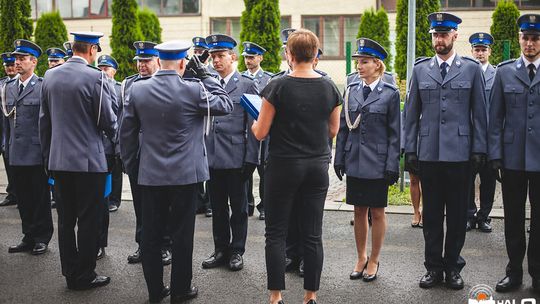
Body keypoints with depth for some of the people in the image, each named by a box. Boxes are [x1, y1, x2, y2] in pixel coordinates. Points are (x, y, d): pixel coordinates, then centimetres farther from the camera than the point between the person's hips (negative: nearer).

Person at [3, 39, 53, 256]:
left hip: (36, 154, -6)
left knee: (40, 199, 4)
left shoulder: (43, 87, -7)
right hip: (16, 155, 6)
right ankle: (29, 237, 22)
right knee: (23, 199, 11)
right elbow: (7, 121, 16)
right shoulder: (9, 87, 12)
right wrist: (8, 148, 14)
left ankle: (42, 238, 15)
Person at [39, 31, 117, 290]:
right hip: (89, 160, -6)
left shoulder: (50, 76, 6)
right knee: (88, 220, 4)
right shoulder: (96, 77, -14)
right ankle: (84, 276, 11)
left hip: (58, 160, 6)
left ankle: (70, 273, 21)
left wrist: (48, 156, 18)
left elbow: (44, 120, 10)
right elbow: (108, 120, -9)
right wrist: (114, 136, 14)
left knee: (66, 219, 12)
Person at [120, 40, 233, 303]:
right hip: (185, 174, -3)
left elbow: (127, 131, 6)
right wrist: (205, 75, 2)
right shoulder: (193, 91, -13)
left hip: (150, 174, 3)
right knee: (182, 234, 7)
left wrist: (130, 160, 19)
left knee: (151, 233, 11)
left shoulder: (137, 89, -2)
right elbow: (226, 105, 2)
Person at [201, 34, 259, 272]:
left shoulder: (247, 85, -2)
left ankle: (237, 251, 19)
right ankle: (220, 250, 24)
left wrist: (251, 159, -10)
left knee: (238, 207, 7)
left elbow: (254, 125, -5)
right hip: (212, 156, 4)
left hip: (236, 158, -4)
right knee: (217, 207, 12)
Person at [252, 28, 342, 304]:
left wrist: (255, 122, 12)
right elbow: (333, 130, 10)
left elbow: (260, 133, -9)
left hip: (283, 167, -3)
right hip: (317, 166, 4)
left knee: (276, 234, 7)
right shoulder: (329, 87, -1)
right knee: (313, 235, 9)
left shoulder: (278, 87, -12)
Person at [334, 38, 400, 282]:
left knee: (377, 212, 7)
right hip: (354, 162, 4)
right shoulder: (351, 91, 6)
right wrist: (339, 159, 5)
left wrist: (392, 166, -9)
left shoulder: (390, 94, -4)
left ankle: (374, 260, 20)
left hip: (377, 164, -3)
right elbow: (343, 128, 9)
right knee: (359, 211, 11)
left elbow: (394, 134, -5)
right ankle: (361, 258, 24)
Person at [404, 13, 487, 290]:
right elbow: (411, 113, 9)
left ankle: (453, 267, 20)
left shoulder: (472, 69, 4)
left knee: (457, 215, 7)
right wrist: (410, 149, 3)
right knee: (431, 215, 8)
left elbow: (479, 113, 4)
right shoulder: (420, 70, 9)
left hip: (460, 153, -1)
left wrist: (479, 150, -2)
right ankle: (433, 267, 20)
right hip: (428, 153, 1)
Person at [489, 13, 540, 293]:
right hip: (513, 157, 1)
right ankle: (514, 271, 22)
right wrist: (495, 156, -1)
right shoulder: (504, 72, 6)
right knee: (513, 218, 9)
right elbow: (495, 118, 5)